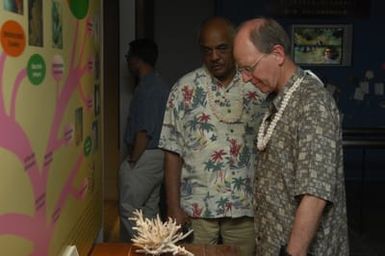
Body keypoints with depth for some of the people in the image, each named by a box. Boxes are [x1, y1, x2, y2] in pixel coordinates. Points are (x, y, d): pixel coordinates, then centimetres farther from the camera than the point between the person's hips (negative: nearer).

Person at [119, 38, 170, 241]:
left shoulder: (146, 88, -17)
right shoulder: (159, 84, 12)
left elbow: (144, 130, -21)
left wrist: (132, 161, -15)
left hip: (145, 157, -10)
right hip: (158, 155, 10)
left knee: (129, 208, -1)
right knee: (150, 208, 16)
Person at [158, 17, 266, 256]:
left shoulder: (257, 89, 1)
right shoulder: (185, 88, -3)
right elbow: (173, 151, -3)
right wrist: (173, 207, -7)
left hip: (245, 206, 1)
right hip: (196, 207, -1)